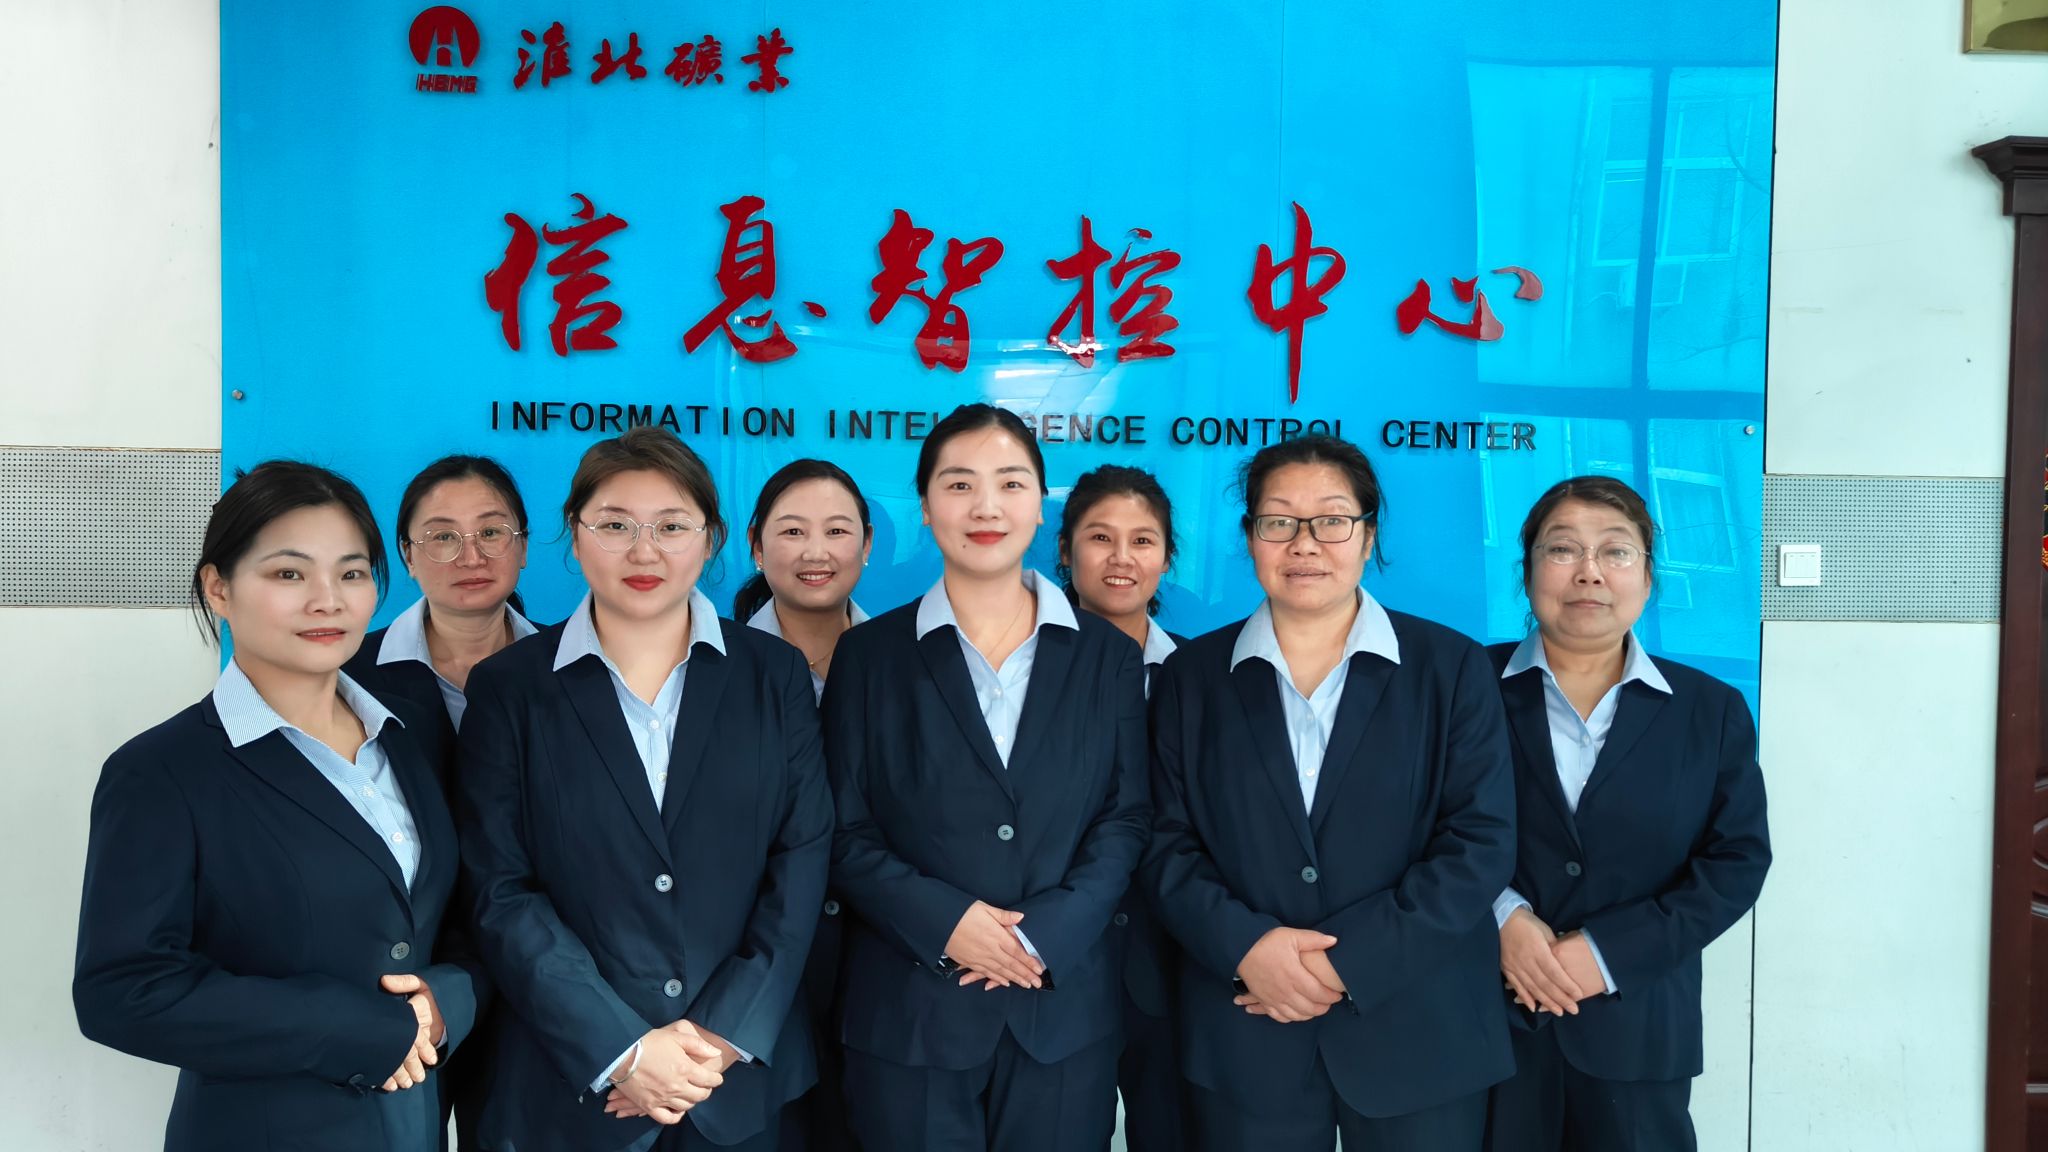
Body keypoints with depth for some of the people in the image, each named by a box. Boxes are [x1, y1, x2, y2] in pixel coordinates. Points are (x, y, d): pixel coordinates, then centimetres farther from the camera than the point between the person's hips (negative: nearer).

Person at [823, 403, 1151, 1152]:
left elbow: (1127, 818, 1)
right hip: (910, 1011, -1)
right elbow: (843, 831, -1)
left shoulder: (1106, 654, 6)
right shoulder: (870, 654, 3)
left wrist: (1045, 934, -13)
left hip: (1064, 1010, 1)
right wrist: (942, 922, -15)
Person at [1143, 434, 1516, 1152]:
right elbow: (1168, 844, 2)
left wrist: (1351, 960, -14)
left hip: (1421, 1034, 0)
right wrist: (1245, 945, -15)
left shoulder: (1452, 669, 1)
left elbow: (1481, 843, -6)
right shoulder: (1191, 677, 5)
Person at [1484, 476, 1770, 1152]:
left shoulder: (1711, 710, 5)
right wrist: (1502, 916, -16)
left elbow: (1737, 860, -1)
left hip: (1636, 1032, 1)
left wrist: (1609, 952, -12)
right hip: (1488, 1019, -1)